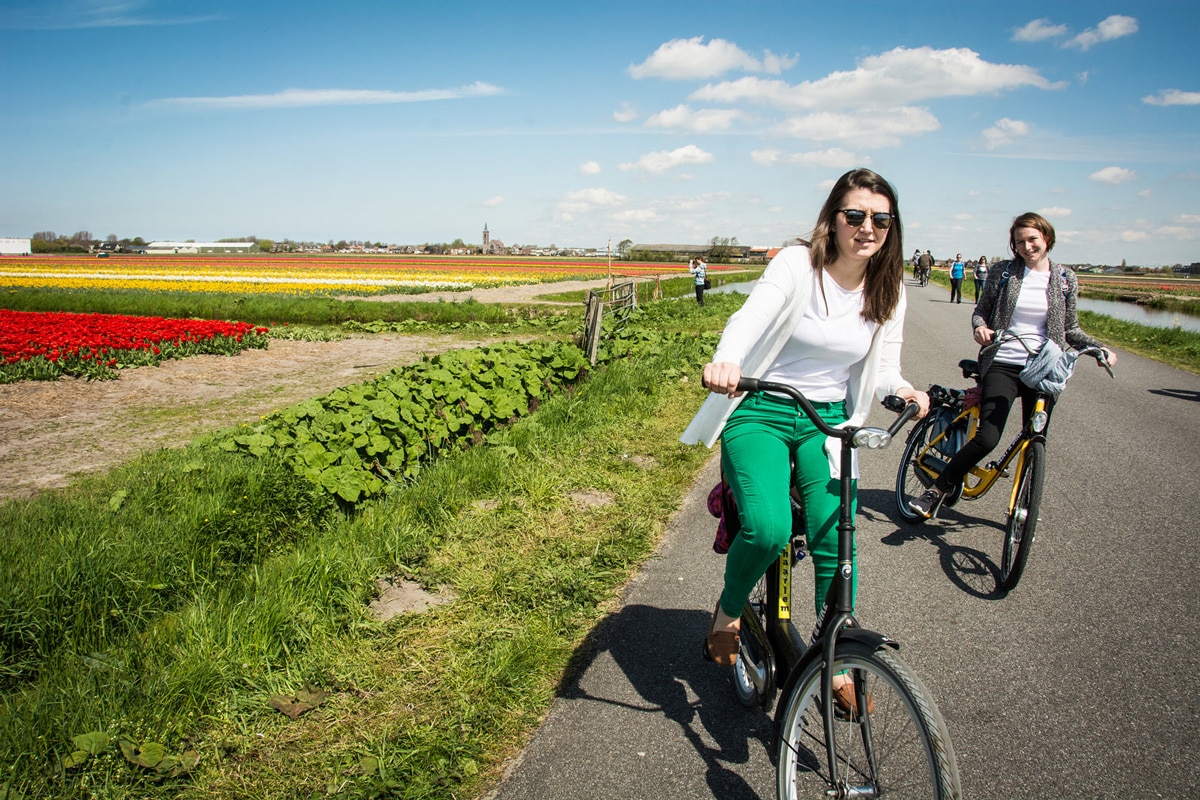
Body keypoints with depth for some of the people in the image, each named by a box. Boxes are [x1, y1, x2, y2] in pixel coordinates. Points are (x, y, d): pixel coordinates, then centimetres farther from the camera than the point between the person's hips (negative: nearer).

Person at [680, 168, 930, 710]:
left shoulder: (888, 291, 1)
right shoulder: (798, 265, -14)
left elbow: (882, 371, 7)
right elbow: (750, 317, -31)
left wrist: (902, 391, -17)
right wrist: (725, 362, -53)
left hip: (829, 422, 4)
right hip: (761, 412, -4)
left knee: (835, 543, -9)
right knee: (769, 529, -26)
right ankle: (728, 612, 7)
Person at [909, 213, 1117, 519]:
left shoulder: (1065, 278, 7)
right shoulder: (1002, 272, 2)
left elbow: (1070, 329, 13)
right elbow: (981, 310, 7)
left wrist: (1101, 348, -1)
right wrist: (980, 327, -15)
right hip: (1003, 365, -2)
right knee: (987, 438, -16)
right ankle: (936, 491, -4)